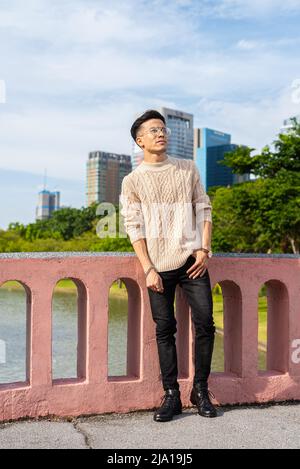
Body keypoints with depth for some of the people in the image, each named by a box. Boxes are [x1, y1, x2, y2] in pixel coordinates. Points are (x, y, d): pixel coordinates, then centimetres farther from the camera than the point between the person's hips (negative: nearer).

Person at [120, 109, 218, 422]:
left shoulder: (188, 169, 11)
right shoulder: (132, 181, 4)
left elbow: (203, 210, 11)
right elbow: (134, 227, 0)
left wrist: (204, 249, -1)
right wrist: (148, 268, -8)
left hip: (192, 260, 2)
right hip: (159, 266, -1)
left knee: (205, 323, -2)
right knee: (165, 329, 2)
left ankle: (200, 390, 14)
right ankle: (171, 395, 12)